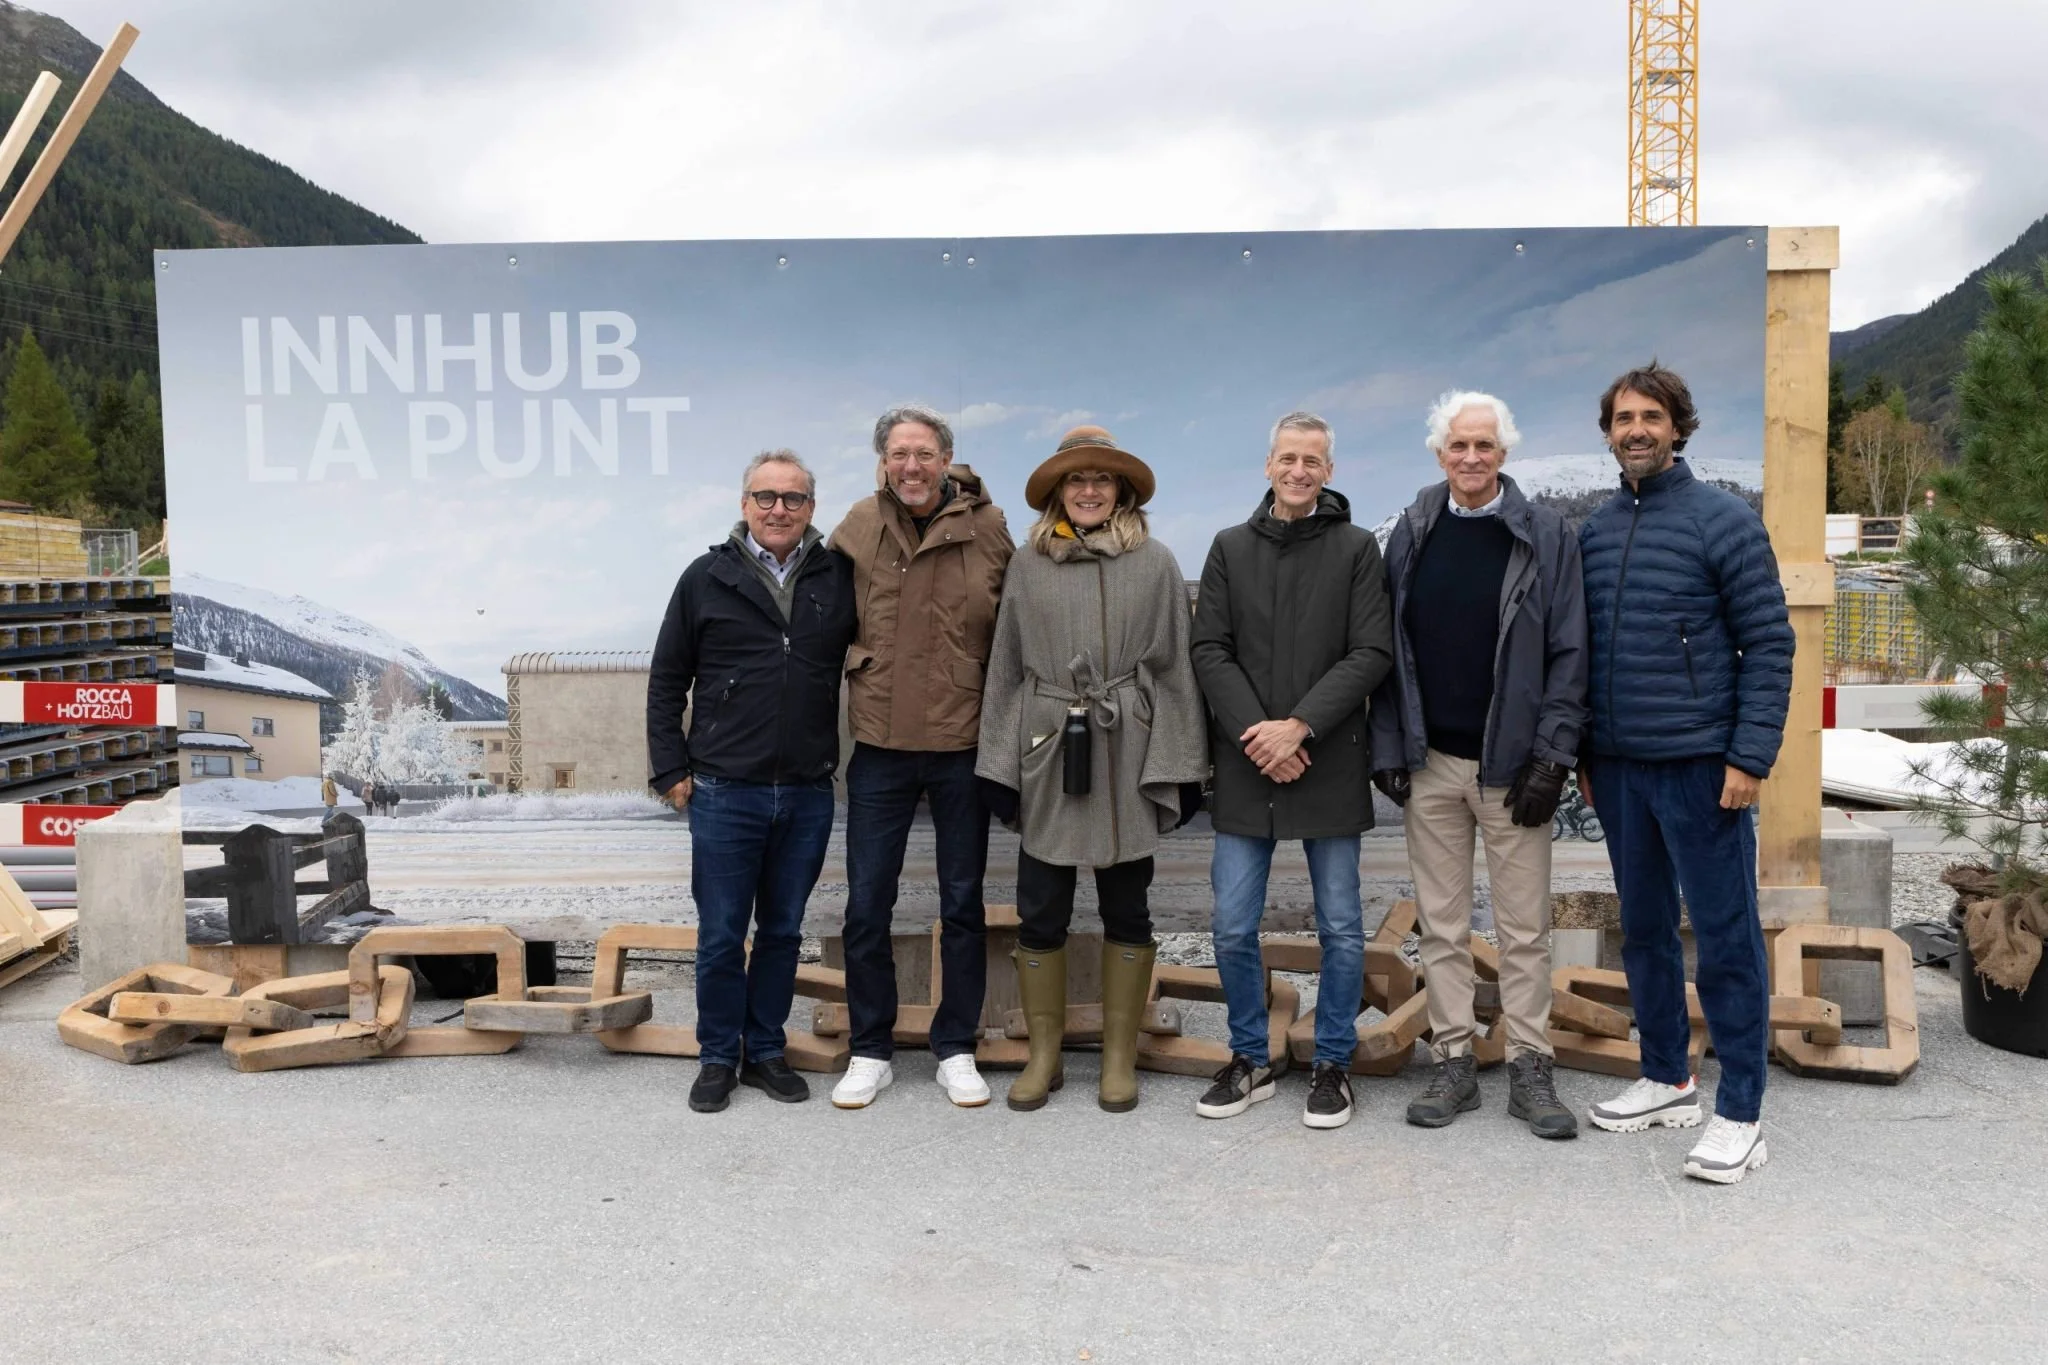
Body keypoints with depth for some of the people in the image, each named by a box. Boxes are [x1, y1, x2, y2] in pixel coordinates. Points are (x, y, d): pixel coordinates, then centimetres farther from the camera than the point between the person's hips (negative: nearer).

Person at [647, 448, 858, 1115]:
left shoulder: (840, 578, 4)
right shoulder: (707, 578, 1)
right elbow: (667, 680, 5)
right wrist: (671, 770, 1)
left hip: (809, 793, 2)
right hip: (724, 792, -2)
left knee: (783, 930, 12)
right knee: (721, 936, 5)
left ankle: (765, 1050, 26)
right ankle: (718, 1057, 20)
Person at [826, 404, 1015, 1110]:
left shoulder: (987, 528, -5)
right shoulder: (858, 528, -1)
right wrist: (854, 657, 4)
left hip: (963, 744, -1)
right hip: (879, 745, 1)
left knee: (963, 904, 9)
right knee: (866, 906, 6)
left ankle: (956, 1049, 23)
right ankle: (870, 1051, 21)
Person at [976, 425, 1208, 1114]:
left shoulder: (1156, 563, 2)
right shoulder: (1027, 564, 4)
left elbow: (1175, 666, 3)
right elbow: (1005, 667, 6)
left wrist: (1181, 766, 0)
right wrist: (998, 765, 3)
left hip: (1128, 757, 0)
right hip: (1046, 755, 1)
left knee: (1126, 908, 8)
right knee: (1039, 911, 4)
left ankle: (1120, 1057, 22)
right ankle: (1043, 1055, 21)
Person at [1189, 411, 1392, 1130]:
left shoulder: (1356, 548, 3)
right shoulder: (1231, 548, 8)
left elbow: (1370, 654, -5)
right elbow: (1210, 651, 2)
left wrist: (1299, 726, -15)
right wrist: (1257, 735, -10)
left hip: (1329, 768, -1)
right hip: (1244, 771, 2)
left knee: (1341, 929, 7)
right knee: (1233, 929, 4)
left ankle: (1332, 1064, 23)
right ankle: (1251, 1059, 22)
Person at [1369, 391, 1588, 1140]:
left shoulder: (1546, 536, -1)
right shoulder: (1411, 535, 6)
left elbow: (1569, 652, -3)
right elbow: (1387, 649, 6)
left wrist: (1552, 755, -10)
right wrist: (1389, 749, 0)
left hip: (1512, 765, -2)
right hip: (1430, 763, 3)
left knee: (1524, 928, 5)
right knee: (1441, 926, 9)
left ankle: (1530, 1068, 16)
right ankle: (1453, 1063, 19)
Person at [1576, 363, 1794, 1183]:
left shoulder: (1724, 522, -6)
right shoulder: (1593, 531, 9)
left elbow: (1770, 646, -8)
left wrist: (1751, 755, -14)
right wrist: (1581, 751, 12)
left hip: (1699, 766, -5)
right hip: (1617, 767, 6)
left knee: (1726, 937, 0)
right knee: (1644, 931, 14)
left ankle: (1740, 1114, 9)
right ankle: (1667, 1080, 29)